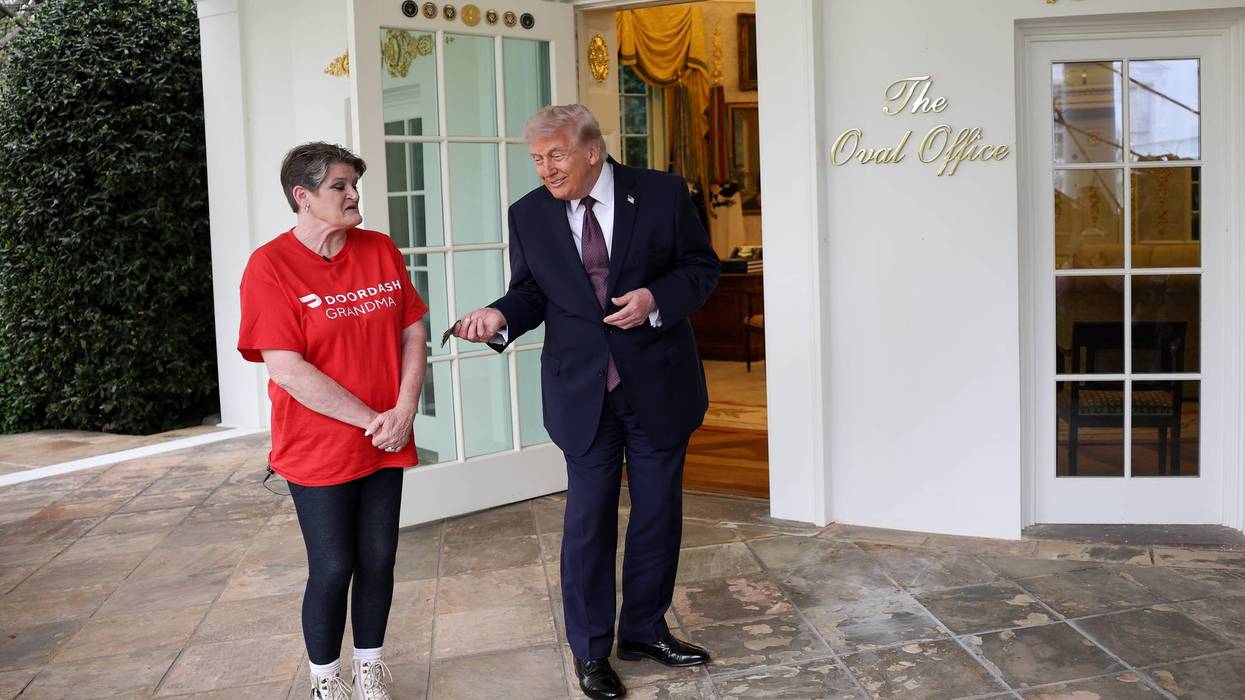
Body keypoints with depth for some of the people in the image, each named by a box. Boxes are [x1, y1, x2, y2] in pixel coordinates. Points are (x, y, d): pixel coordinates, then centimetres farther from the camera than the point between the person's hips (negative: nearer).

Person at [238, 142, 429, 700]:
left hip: (386, 444, 4)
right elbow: (287, 370, -17)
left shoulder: (381, 251, 3)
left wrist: (404, 412, -8)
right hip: (319, 453, -4)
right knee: (332, 569, 4)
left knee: (378, 561, 11)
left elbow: (413, 334, 6)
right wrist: (371, 420, -15)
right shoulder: (270, 267, -12)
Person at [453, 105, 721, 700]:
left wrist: (655, 300, -19)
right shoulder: (529, 215, 0)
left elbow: (701, 267, -1)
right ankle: (589, 649, 22)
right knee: (588, 520, 5)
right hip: (582, 392, 0)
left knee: (658, 513, 12)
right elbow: (530, 291, 4)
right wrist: (501, 316, -17)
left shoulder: (663, 193, -6)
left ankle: (645, 630, 32)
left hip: (658, 384, 0)